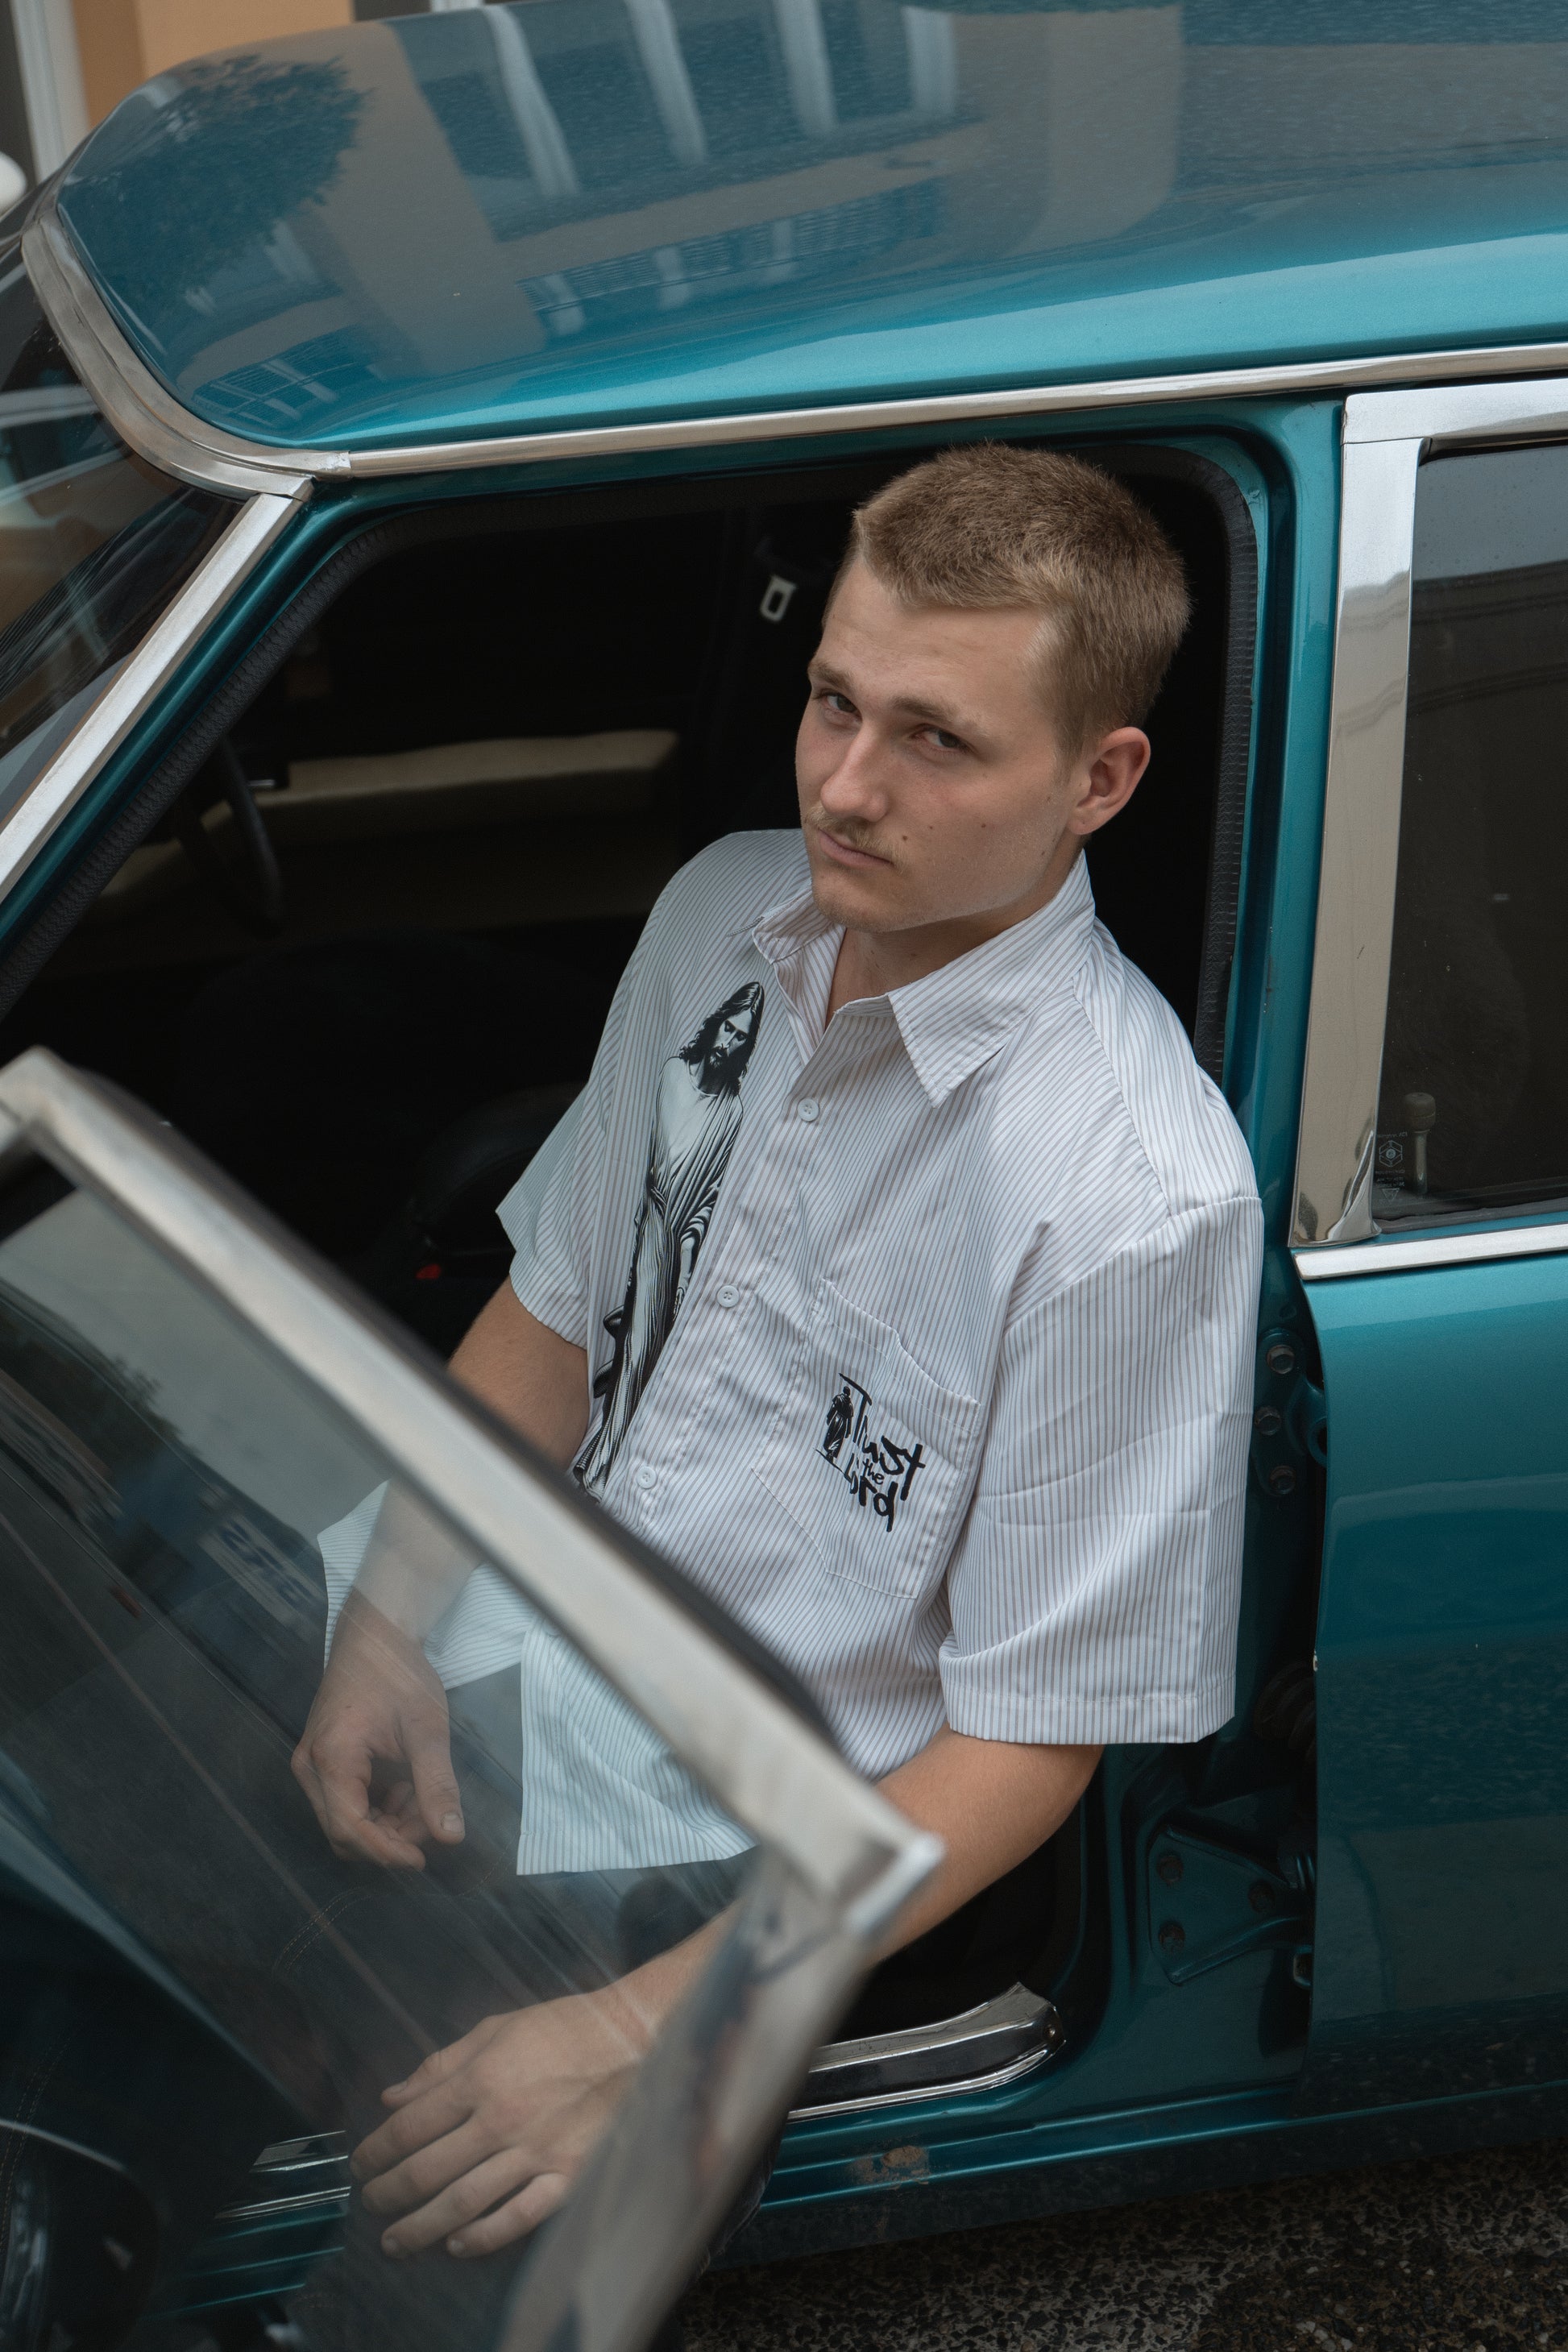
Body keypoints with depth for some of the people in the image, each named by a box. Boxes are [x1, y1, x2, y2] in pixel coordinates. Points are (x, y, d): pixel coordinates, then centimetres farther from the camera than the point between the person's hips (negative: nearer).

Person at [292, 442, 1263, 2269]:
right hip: (521, 1641, 7)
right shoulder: (726, 910, -2)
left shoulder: (1141, 1194, -25)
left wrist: (637, 2041, -25)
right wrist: (383, 1629, -7)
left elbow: (1026, 1746, -19)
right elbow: (555, 1313, 8)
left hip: (735, 1842, -6)